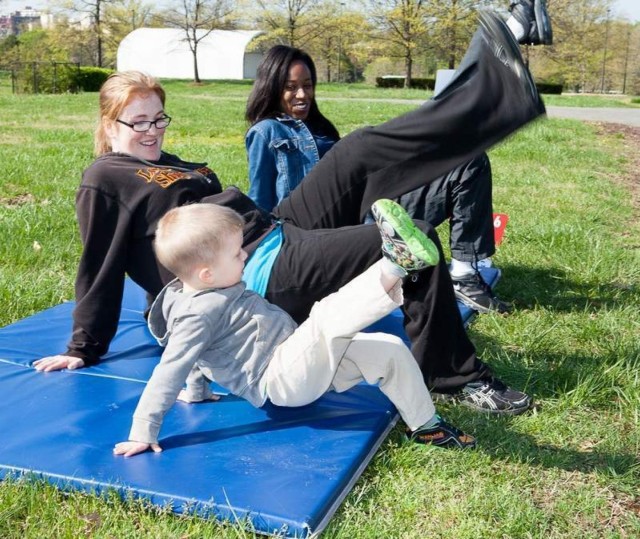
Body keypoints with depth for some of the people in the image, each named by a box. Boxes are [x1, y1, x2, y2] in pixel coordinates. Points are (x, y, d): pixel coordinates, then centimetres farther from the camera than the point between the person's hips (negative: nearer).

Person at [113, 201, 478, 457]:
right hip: (279, 379, -10)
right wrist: (143, 433, -24)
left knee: (389, 350, 3)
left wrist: (196, 390, 35)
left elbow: (198, 356, 23)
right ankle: (396, 264, -35)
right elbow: (169, 373, -22)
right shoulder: (196, 314, -18)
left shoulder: (209, 292, 11)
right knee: (328, 316, -34)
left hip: (303, 364, 10)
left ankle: (425, 425, 11)